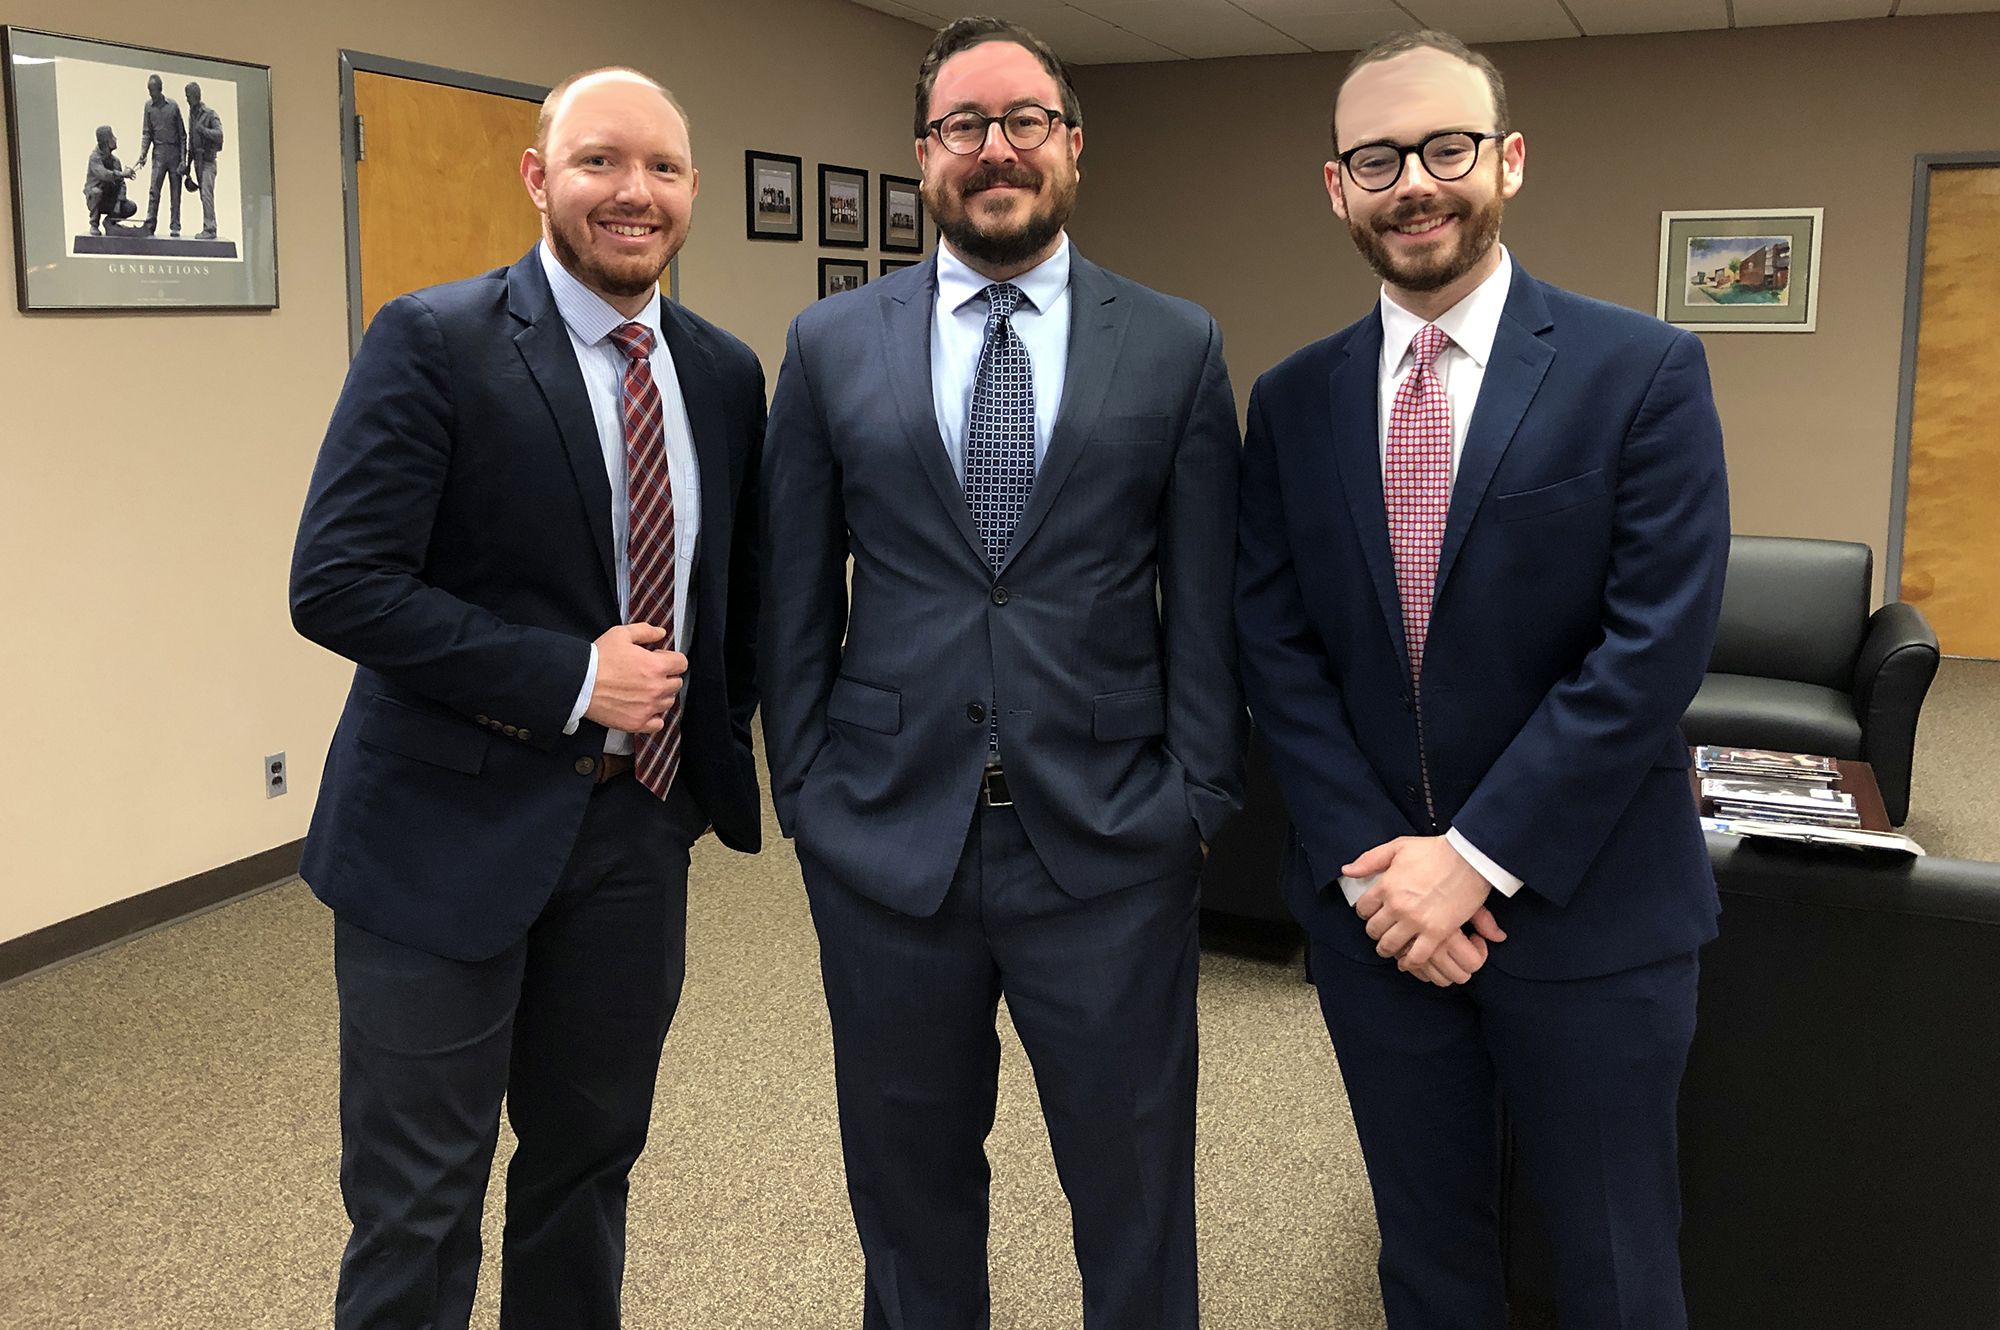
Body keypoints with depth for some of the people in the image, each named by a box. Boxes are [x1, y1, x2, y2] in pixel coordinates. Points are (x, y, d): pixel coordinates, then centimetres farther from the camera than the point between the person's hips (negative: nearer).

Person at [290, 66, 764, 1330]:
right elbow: (338, 585, -17)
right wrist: (571, 680, -19)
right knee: (417, 1202, 7)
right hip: (452, 828, -5)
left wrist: (719, 749, 6)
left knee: (592, 1161, 20)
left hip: (640, 820, 5)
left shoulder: (727, 372, 6)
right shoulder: (432, 342, -11)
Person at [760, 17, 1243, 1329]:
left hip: (1109, 846, -1)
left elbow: (1206, 597, 2)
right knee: (909, 1184, 18)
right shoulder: (832, 346, 3)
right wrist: (807, 792, 3)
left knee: (1135, 1188, 13)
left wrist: (1200, 800, -3)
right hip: (887, 841, 1)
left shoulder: (1178, 346, 1)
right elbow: (795, 595, 5)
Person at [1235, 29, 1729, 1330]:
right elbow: (1277, 648, 0)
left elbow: (1656, 645, -15)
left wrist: (1477, 859, -17)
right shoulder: (1293, 401, 3)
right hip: (1373, 907, 3)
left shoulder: (1644, 372, -8)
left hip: (1587, 911, -2)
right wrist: (1367, 864, -10)